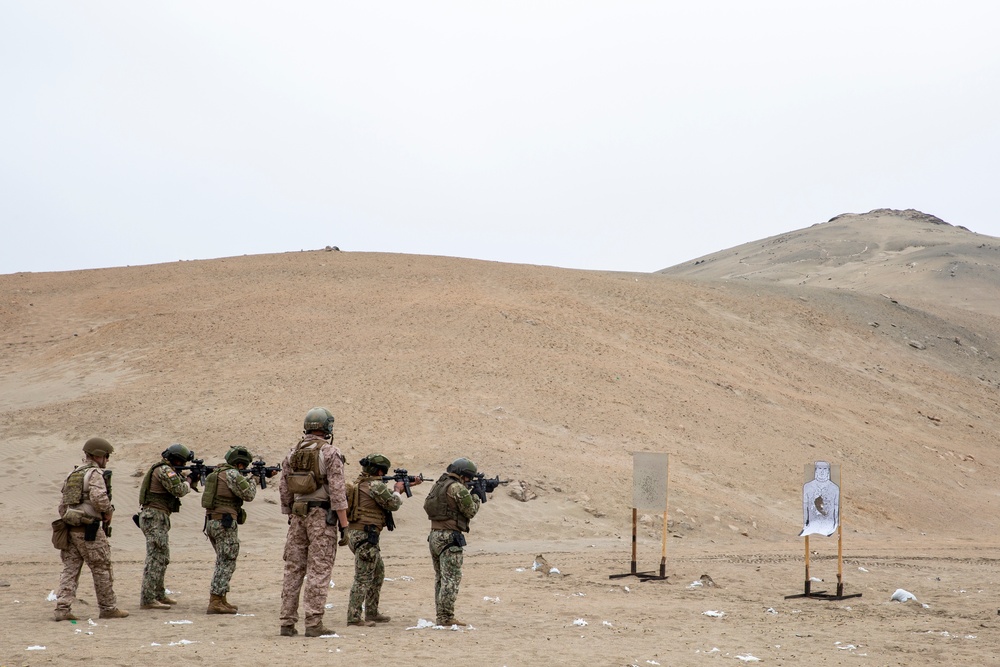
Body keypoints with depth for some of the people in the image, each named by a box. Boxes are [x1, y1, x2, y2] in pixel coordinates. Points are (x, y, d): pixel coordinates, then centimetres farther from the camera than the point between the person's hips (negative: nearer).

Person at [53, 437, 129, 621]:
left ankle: (62, 608, -2)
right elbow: (99, 497, -24)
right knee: (102, 569, 3)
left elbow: (62, 505, 19)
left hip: (70, 528, 8)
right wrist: (108, 511, -7)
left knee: (70, 570, 6)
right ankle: (109, 608, 10)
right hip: (89, 529, -8)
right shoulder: (95, 474, -8)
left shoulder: (72, 475, 18)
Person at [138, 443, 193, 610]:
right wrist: (187, 483, 0)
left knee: (162, 558, 19)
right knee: (156, 559, -11)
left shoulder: (162, 469, 18)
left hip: (153, 517, 11)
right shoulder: (164, 470, -13)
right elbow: (179, 490, -21)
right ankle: (147, 600, -14)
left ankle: (159, 595, 27)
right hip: (155, 518, -11)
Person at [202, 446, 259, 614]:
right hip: (225, 523, -9)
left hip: (211, 523, 9)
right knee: (227, 564, -6)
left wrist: (247, 479, 19)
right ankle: (215, 603, -10)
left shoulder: (217, 473, 17)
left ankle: (221, 600, 19)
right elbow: (248, 495, -11)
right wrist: (253, 479, 6)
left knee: (223, 562, 18)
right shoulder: (232, 474, -11)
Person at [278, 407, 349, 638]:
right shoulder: (330, 453, -8)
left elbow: (283, 489, 12)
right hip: (322, 515, -5)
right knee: (319, 570, -4)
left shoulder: (293, 453, 10)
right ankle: (314, 623, -6)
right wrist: (344, 523, -10)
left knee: (293, 568, 8)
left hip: (298, 514, 5)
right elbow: (337, 490, -13)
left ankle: (287, 623, 9)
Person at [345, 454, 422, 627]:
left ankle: (372, 613, 24)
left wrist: (407, 486, 30)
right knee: (363, 577, -9)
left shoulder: (360, 483, 15)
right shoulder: (375, 485, -15)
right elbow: (394, 504, -8)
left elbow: (387, 496, 26)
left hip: (355, 533, 10)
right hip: (365, 535, -10)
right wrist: (398, 489, 11)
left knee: (378, 573, 19)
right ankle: (354, 617, -10)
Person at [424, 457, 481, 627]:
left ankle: (441, 615, 17)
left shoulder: (438, 484, 12)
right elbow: (470, 511, -8)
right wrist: (476, 496, 12)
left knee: (440, 578, 14)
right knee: (451, 579, -7)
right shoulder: (458, 488, -14)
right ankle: (446, 618, -9)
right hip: (449, 537, -9)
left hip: (434, 536, 9)